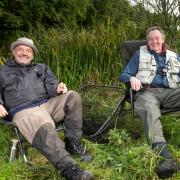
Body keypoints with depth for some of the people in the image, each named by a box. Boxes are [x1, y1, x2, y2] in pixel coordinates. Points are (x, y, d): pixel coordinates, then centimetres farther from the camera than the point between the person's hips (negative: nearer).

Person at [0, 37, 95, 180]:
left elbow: (50, 86, 16)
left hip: (48, 104, 4)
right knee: (46, 129, -36)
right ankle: (69, 168, -46)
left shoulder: (41, 68, 30)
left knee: (72, 97, -21)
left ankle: (73, 144, -14)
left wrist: (58, 88, -10)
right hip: (24, 111, -4)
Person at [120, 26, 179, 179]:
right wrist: (132, 78, -8)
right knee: (150, 110, -40)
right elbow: (124, 74, 16)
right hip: (147, 92, -2)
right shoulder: (140, 54, 22)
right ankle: (164, 156, -58)